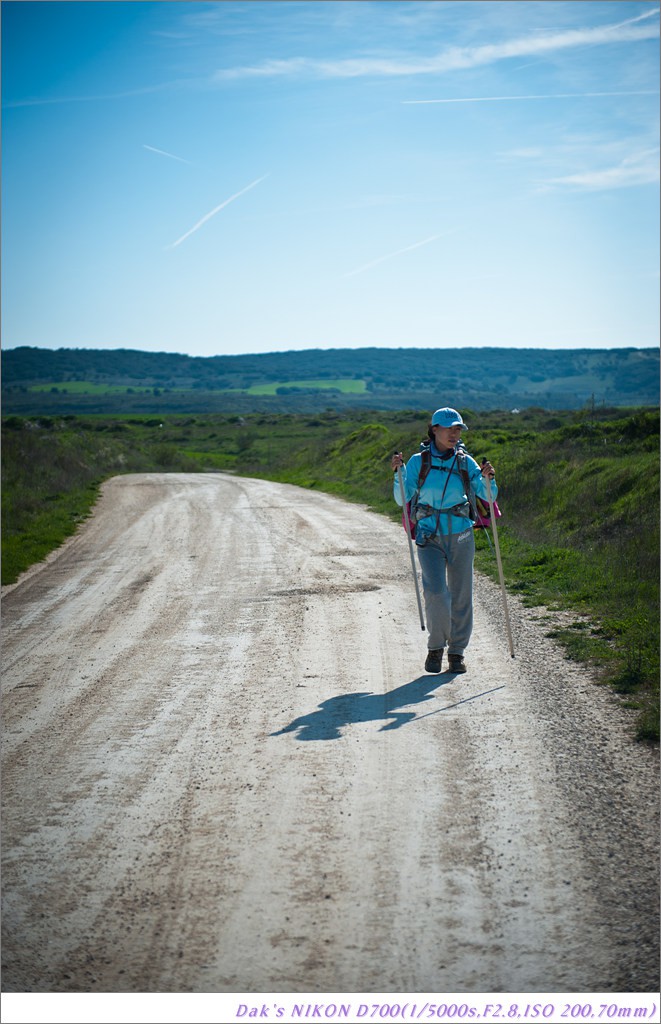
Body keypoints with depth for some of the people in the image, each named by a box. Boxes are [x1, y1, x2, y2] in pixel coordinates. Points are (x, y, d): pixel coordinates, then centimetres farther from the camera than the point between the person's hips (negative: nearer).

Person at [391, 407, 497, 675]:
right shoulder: (418, 461, -2)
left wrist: (488, 479, -21)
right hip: (430, 538, -2)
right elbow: (402, 499, -3)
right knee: (436, 593, -15)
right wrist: (399, 472, -16)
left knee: (461, 595, 6)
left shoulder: (465, 462, 1)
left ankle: (457, 651, 21)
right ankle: (436, 647, 8)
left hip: (461, 537, 2)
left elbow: (488, 496, -2)